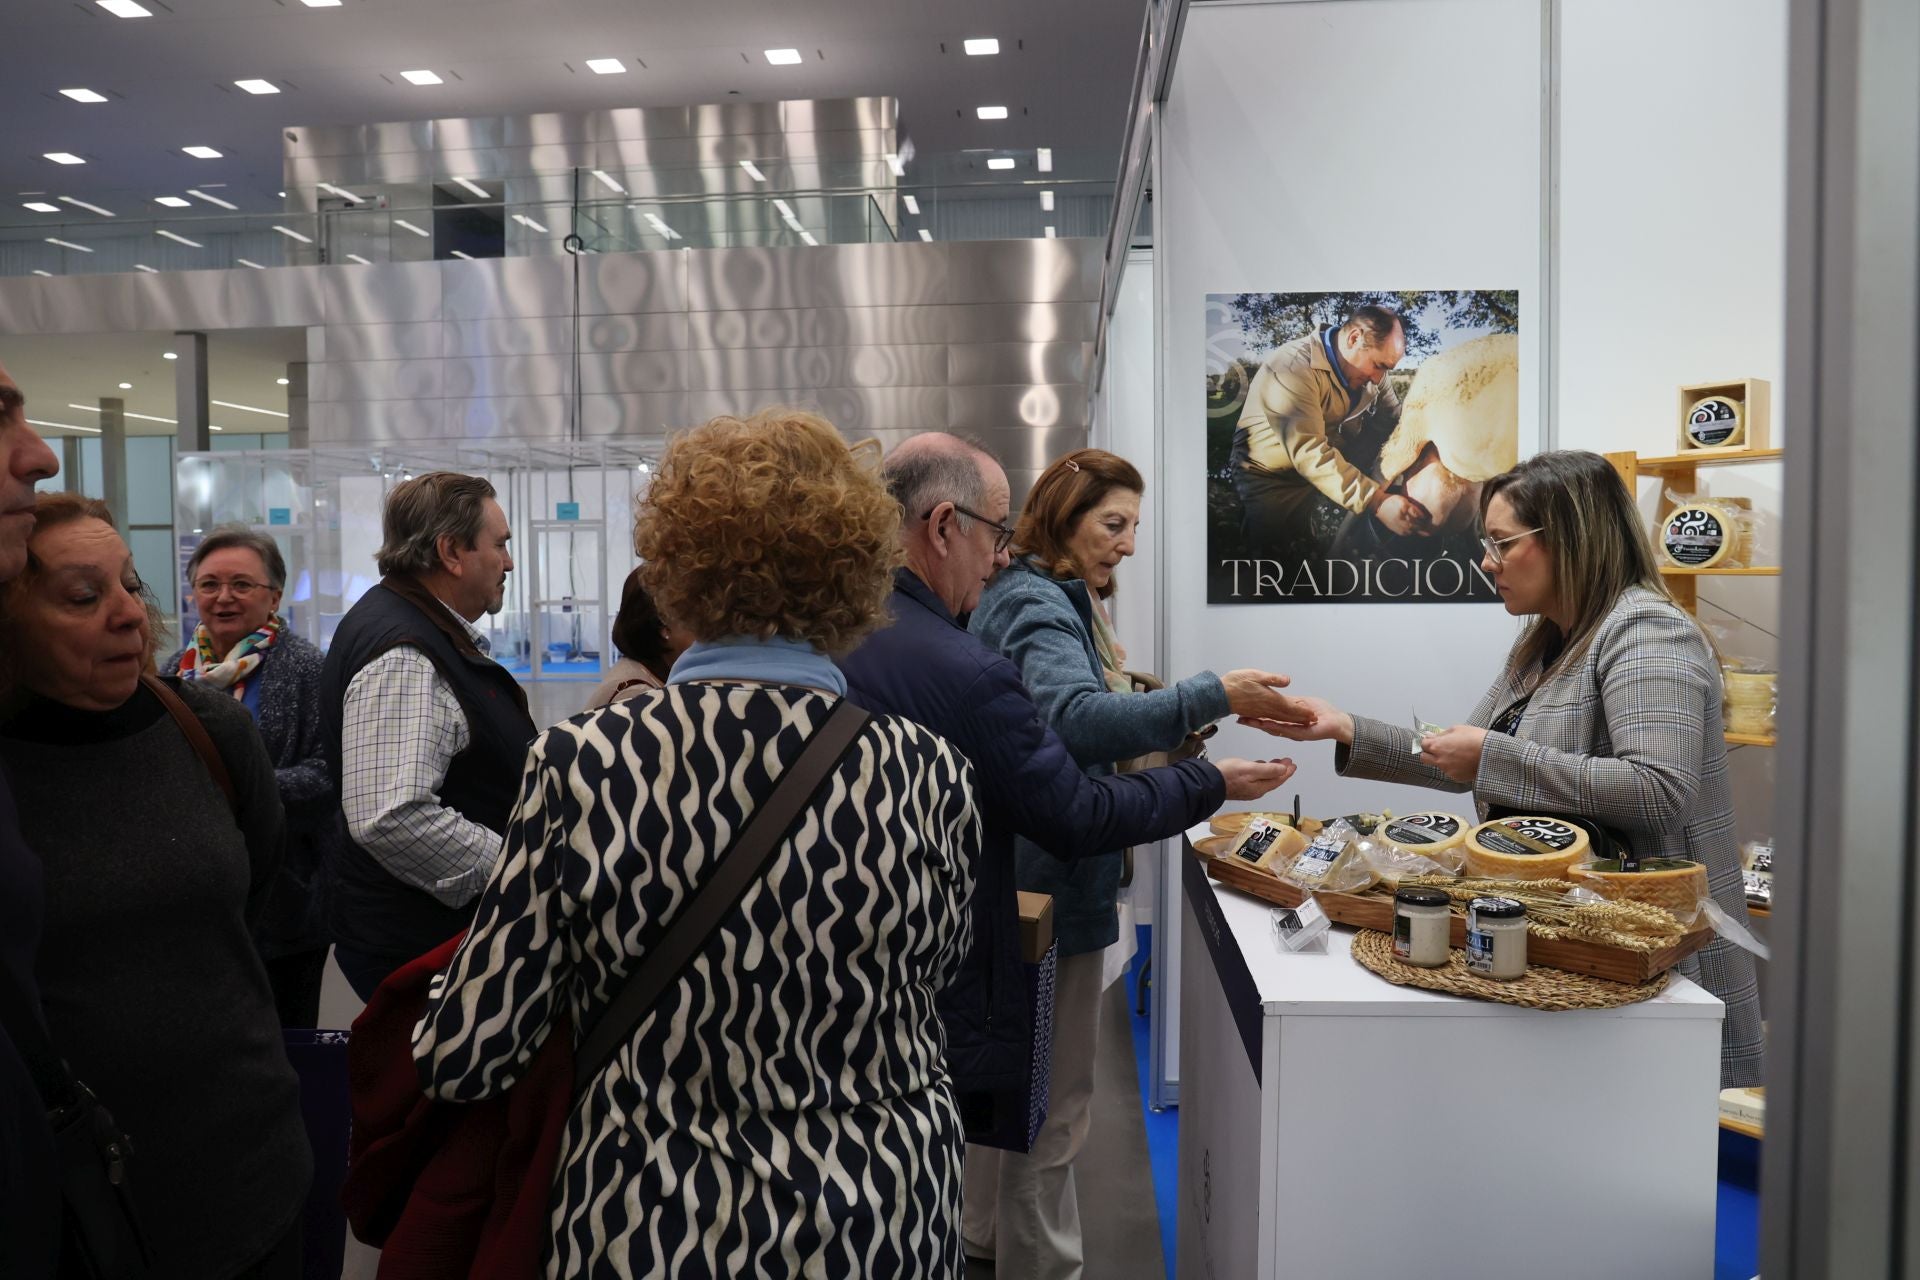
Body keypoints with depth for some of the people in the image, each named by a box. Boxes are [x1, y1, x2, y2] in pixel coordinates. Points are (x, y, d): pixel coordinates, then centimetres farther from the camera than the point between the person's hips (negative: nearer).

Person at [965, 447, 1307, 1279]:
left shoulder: (1050, 598, 15)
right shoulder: (1037, 604, -17)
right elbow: (1073, 716, -35)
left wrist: (1170, 732, 4)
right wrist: (1211, 698, -37)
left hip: (1027, 879, 11)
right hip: (1052, 883, -11)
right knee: (1055, 1100, 0)